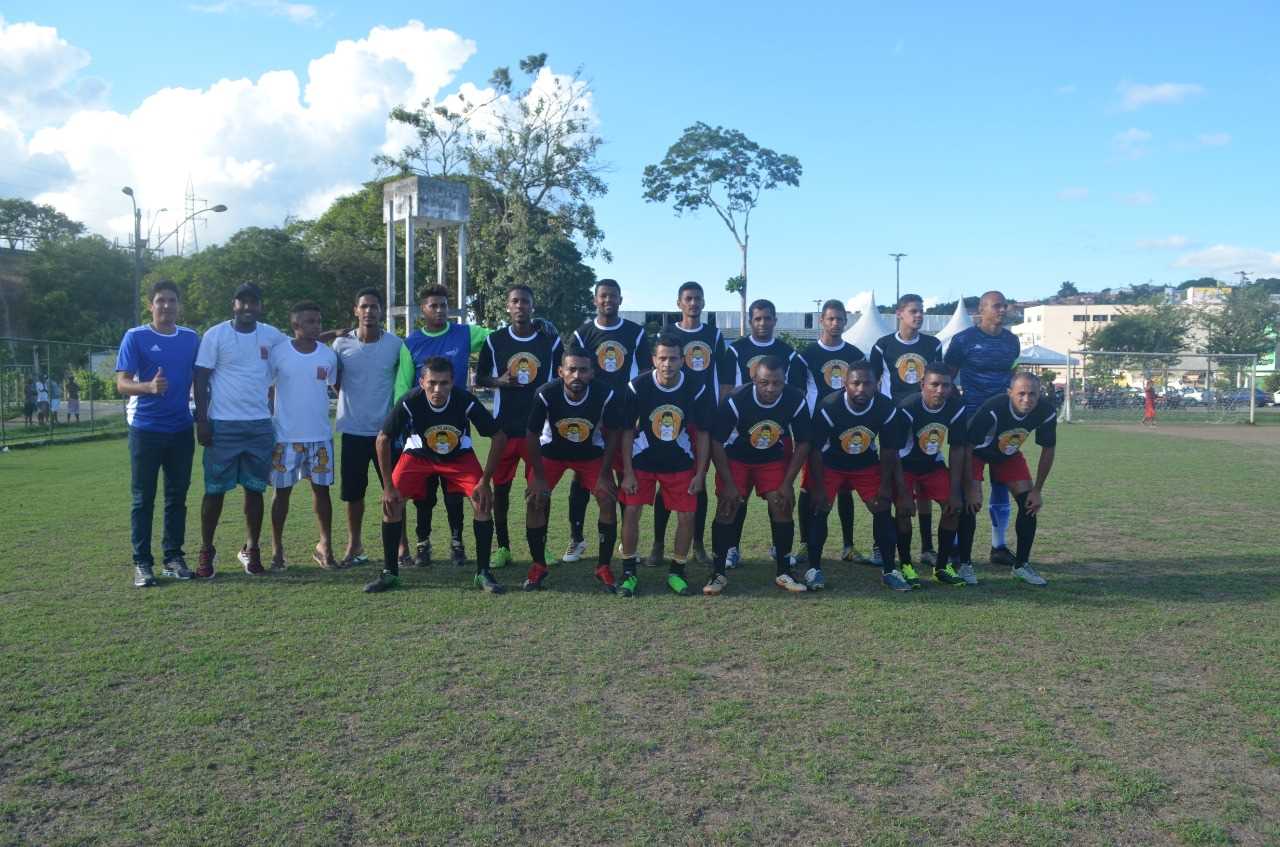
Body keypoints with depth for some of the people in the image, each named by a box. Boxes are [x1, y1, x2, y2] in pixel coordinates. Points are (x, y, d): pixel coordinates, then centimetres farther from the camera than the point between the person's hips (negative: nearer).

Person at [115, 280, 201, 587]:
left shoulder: (192, 339, 8)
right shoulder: (135, 337, -3)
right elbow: (122, 384, -9)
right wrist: (149, 386, -30)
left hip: (182, 430, 4)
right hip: (146, 430, -3)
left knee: (177, 497, 9)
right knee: (144, 499, 1)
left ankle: (174, 557, 17)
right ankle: (142, 563, 7)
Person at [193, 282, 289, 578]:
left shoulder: (271, 335, 6)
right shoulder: (215, 335, -4)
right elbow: (201, 380, -3)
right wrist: (201, 420, -8)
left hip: (260, 425, 3)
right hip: (222, 424, -3)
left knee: (255, 489, 8)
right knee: (215, 489, 3)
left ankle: (251, 550, 18)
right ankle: (206, 550, 16)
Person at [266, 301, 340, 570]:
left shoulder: (328, 355, 3)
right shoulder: (278, 353, -5)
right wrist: (266, 428, 1)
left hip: (320, 436, 2)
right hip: (286, 436, -2)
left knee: (322, 488, 5)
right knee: (282, 490, 5)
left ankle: (325, 546, 15)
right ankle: (277, 548, 17)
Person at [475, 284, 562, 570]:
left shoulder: (551, 341, 2)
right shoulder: (494, 341, 2)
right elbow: (479, 378, 9)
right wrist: (498, 381, -11)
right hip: (504, 427, 0)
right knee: (500, 487, 4)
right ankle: (503, 547, 16)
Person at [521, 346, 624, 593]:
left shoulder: (606, 395, -28)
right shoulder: (546, 394, -30)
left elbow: (612, 435, -12)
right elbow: (532, 436, -16)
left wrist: (604, 475, -11)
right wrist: (539, 477, -13)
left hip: (591, 453, 0)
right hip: (551, 451, 0)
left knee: (608, 499, -13)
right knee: (535, 499, -12)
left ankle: (604, 567, 2)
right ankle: (538, 566, 7)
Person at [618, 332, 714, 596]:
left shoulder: (697, 389, -14)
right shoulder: (637, 387, -17)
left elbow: (702, 434, -4)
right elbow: (627, 431, -9)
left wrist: (700, 473, -5)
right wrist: (628, 472, -11)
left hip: (681, 463, 1)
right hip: (642, 460, -1)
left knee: (687, 515, -2)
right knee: (631, 511, -9)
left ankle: (676, 572, 17)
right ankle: (628, 572, 7)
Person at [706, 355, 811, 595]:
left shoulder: (796, 401, -22)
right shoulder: (735, 400, -30)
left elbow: (802, 444, -9)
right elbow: (717, 442, -20)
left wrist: (788, 483, -11)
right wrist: (728, 483, -19)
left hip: (774, 460, 2)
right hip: (736, 458, -2)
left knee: (783, 508, -7)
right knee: (727, 509, -10)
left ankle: (784, 573, 7)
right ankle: (718, 574, 0)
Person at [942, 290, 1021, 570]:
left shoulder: (1011, 341, 10)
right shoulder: (964, 339, -6)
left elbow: (1012, 377, 19)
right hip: (971, 418, -5)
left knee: (1002, 481, 8)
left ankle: (999, 546, 17)